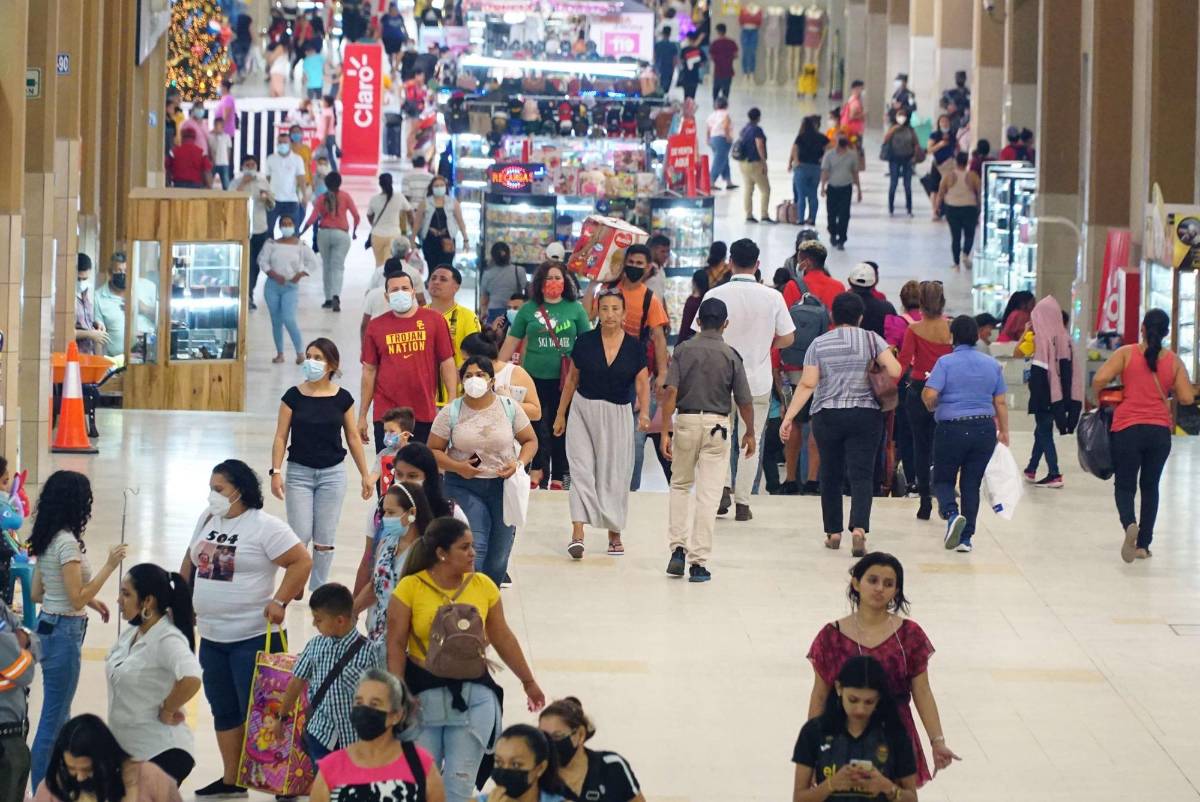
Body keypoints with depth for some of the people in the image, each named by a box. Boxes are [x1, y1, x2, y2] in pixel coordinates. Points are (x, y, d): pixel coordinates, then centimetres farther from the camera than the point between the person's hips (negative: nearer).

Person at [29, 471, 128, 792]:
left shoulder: (46, 540, 8)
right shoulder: (67, 542, -19)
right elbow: (76, 599, -20)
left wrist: (89, 601, 18)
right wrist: (109, 566, -18)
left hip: (48, 625, 10)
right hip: (64, 631, -10)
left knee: (58, 717, 18)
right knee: (53, 721, -3)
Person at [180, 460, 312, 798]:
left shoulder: (264, 527, -12)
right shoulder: (207, 520, 10)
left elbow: (301, 561, -15)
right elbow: (191, 561, 22)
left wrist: (279, 602, -18)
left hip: (253, 637, -7)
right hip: (211, 637, 7)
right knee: (224, 711, 14)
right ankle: (230, 780, 23)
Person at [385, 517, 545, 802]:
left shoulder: (483, 586, 2)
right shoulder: (410, 588, -8)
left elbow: (503, 639, 12)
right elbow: (396, 645, -7)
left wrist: (528, 682, 19)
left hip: (473, 695, 2)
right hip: (424, 694, -2)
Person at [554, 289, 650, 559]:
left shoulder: (634, 346, -2)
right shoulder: (585, 342, -2)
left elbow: (642, 383, -2)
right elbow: (572, 379, 7)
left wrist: (644, 412, -19)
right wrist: (560, 414, 9)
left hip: (618, 415, 1)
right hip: (584, 409, -1)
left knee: (615, 474, 8)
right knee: (581, 470, -10)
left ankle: (614, 533, 22)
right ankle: (577, 534, -17)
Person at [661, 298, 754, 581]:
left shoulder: (683, 350, 0)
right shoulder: (731, 355, -3)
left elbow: (671, 391, -8)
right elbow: (744, 401, -1)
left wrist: (665, 432, -6)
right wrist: (750, 433, 14)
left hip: (686, 420, 1)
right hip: (717, 424, -1)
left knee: (680, 485, 21)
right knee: (708, 494, 2)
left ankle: (678, 548, 9)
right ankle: (698, 562, 0)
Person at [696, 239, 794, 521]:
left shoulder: (715, 295, -9)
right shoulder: (772, 297, -6)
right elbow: (787, 338, 0)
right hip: (758, 380, 1)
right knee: (751, 442, 10)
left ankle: (722, 487, -2)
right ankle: (742, 502, 9)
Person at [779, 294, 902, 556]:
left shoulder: (819, 344, 1)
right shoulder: (872, 340, 1)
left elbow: (807, 384, -5)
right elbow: (895, 371, -10)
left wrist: (788, 417, -4)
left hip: (827, 416, 1)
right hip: (866, 416, -1)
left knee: (831, 475, 13)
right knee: (862, 475, -5)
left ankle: (833, 533, 18)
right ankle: (859, 527, -24)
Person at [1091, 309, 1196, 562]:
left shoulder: (1127, 353, -3)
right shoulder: (1174, 361, 2)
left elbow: (1099, 380, -14)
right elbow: (1187, 398, -2)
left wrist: (1099, 397, 7)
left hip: (1128, 428, -2)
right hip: (1160, 431, 2)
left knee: (1125, 485, 5)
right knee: (1150, 486, 17)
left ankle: (1130, 523, -25)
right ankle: (1143, 544, 18)